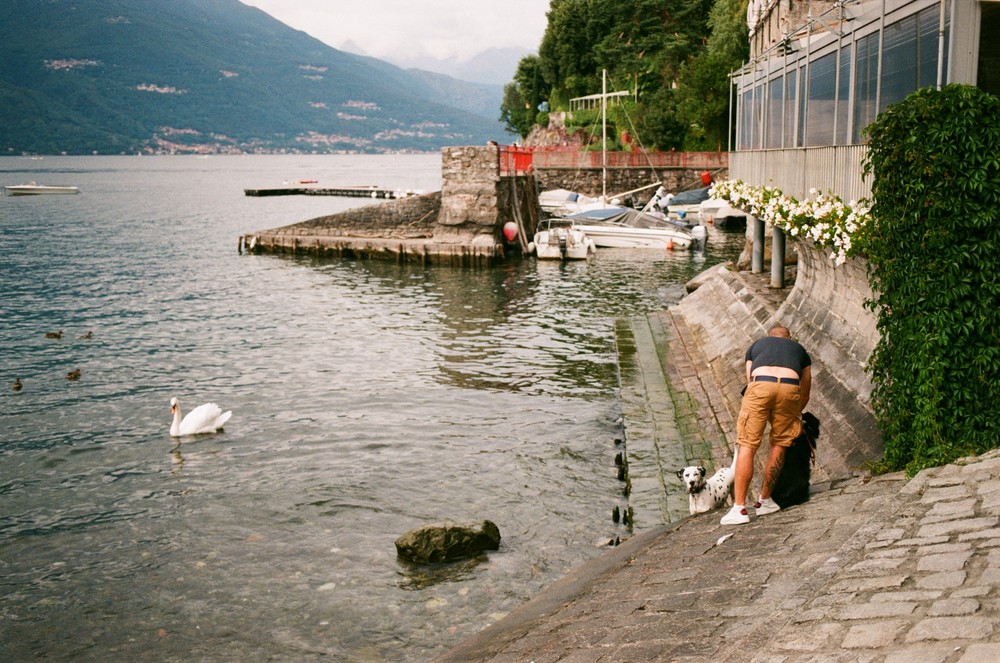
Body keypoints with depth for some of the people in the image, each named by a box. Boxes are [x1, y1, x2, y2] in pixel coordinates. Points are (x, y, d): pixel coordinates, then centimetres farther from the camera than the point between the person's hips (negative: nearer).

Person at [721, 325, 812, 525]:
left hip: (759, 386, -1)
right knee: (779, 444, 17)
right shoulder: (799, 349, 35)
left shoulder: (756, 345, 34)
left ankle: (739, 507, -1)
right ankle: (764, 500, 22)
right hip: (789, 388, 1)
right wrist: (795, 415, 57)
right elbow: (805, 394, 40)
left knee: (747, 446, 2)